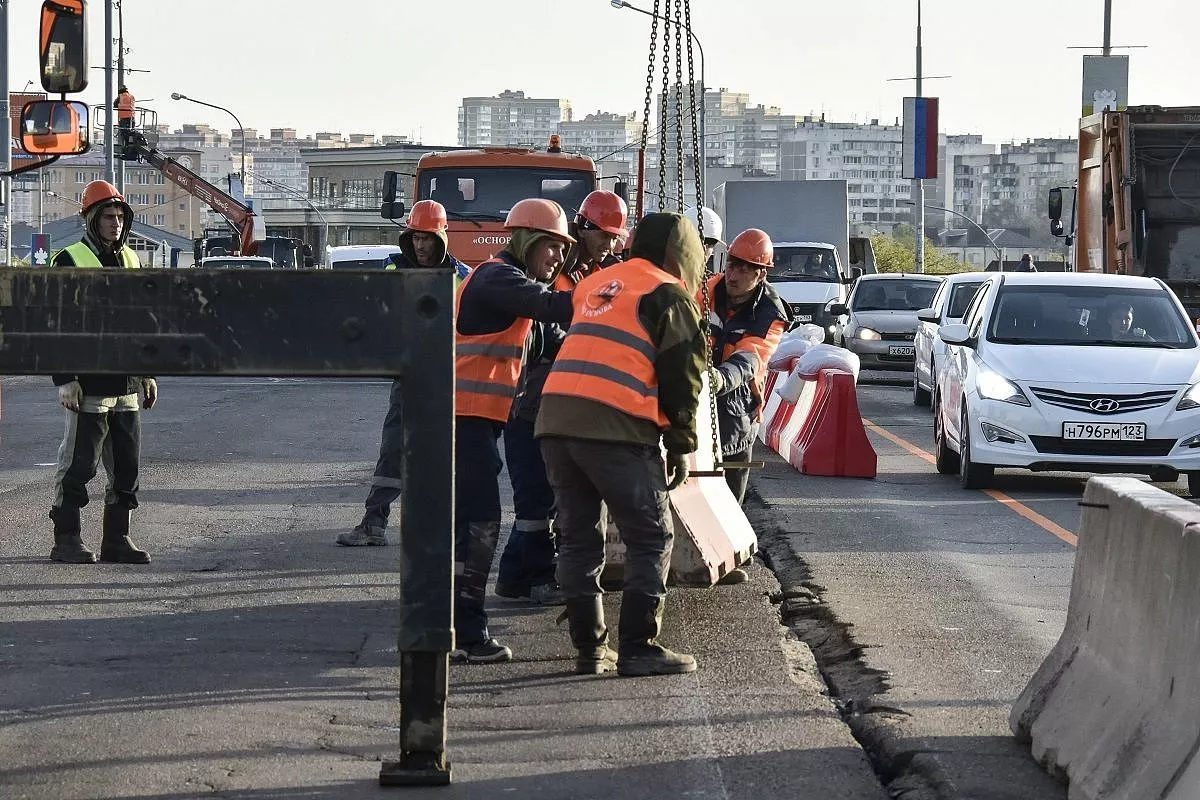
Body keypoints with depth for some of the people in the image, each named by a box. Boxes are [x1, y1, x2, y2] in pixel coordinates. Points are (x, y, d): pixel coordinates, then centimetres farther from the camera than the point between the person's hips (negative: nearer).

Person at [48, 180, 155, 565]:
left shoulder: (131, 261, 15)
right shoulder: (70, 261, -6)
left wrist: (147, 373, 19)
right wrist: (65, 379, -16)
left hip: (126, 385, 7)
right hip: (88, 384, -7)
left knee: (126, 465, 8)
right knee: (78, 464, -3)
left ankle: (117, 539, 16)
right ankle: (67, 540, 4)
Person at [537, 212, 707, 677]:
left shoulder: (594, 285, 25)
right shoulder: (668, 294, 4)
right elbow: (681, 378, 1)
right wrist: (681, 447, 8)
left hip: (555, 416, 7)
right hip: (616, 428, -7)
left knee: (579, 537, 13)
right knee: (650, 537, 1)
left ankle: (589, 648, 15)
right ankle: (638, 648, -2)